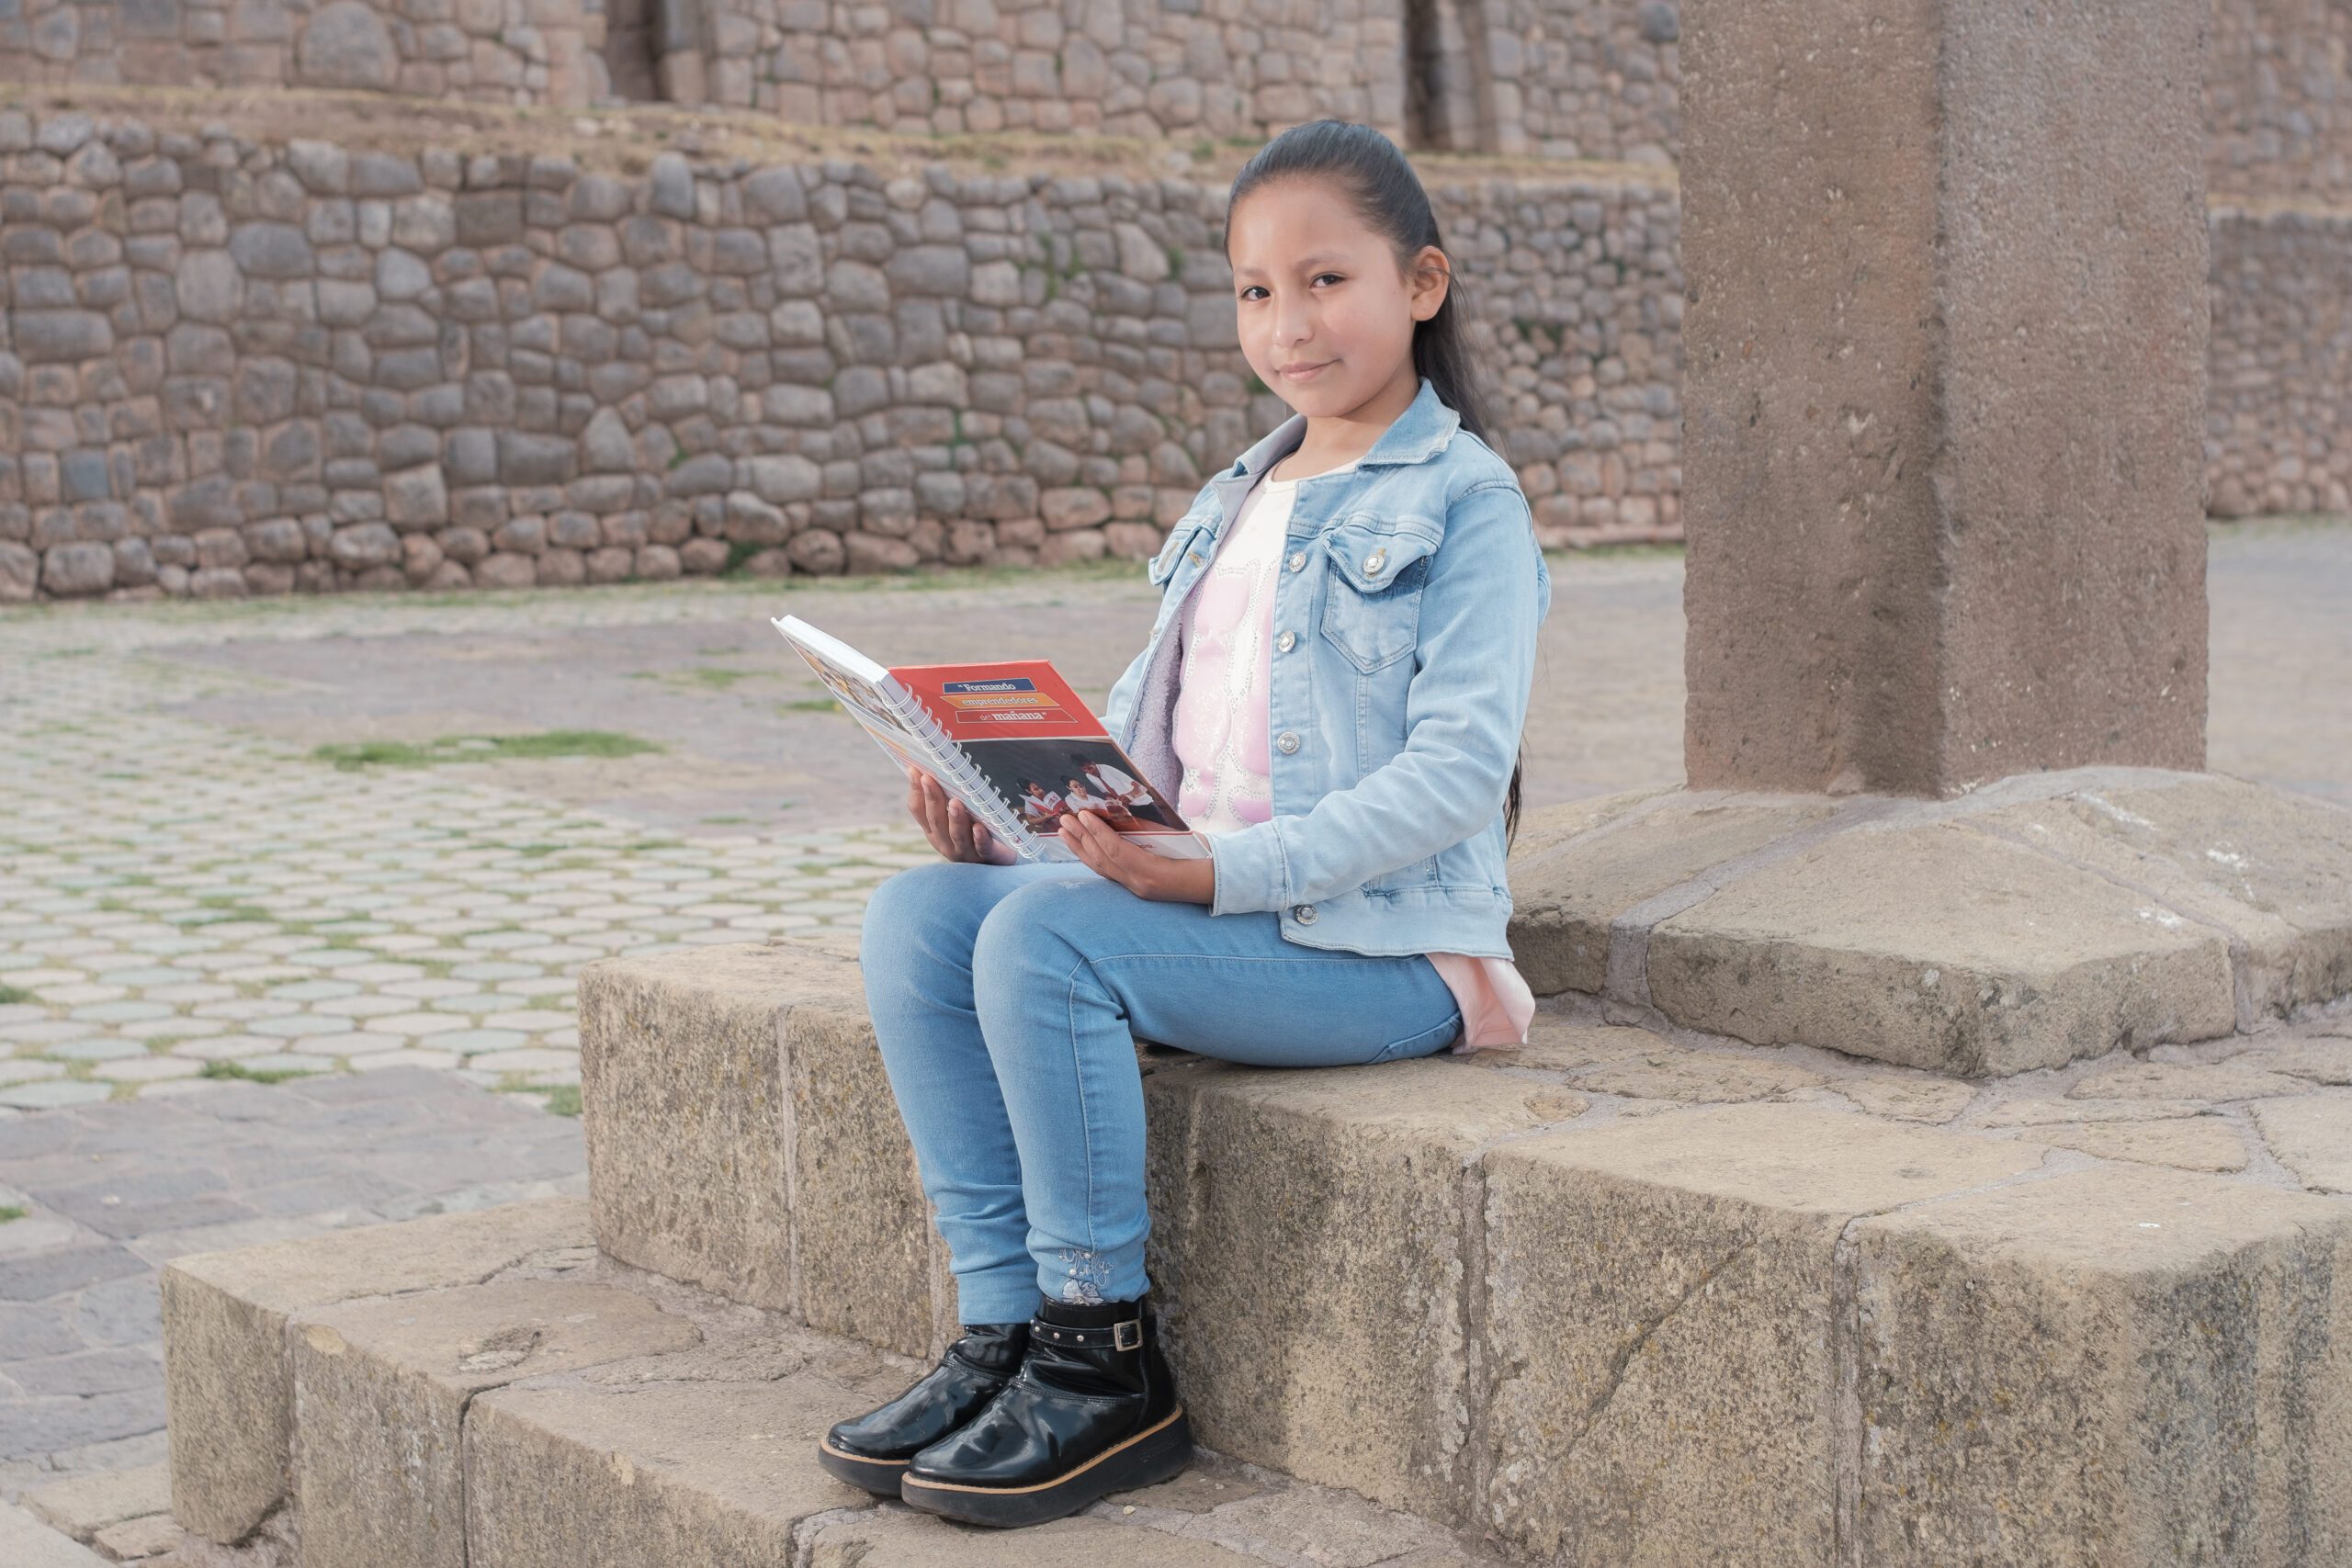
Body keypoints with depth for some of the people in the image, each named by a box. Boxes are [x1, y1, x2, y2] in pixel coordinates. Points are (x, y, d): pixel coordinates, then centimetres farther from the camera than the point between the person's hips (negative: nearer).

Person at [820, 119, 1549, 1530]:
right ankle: (1007, 1323, -9)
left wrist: (1225, 871, -25)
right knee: (915, 919, -10)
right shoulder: (1238, 504, 21)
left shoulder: (1465, 501, -5)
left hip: (1381, 941, -8)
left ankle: (1109, 1368, -17)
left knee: (1045, 937, -28)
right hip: (1204, 895, 8)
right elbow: (1145, 725, 21)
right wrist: (998, 813, 0)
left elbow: (1461, 768, -16)